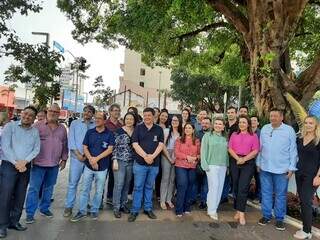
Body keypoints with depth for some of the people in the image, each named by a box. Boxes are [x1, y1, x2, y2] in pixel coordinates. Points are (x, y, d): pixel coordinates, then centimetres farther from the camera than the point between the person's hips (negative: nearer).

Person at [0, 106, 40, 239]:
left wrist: (24, 161, -13)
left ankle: (14, 221, 24)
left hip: (25, 167, 4)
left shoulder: (35, 131, 7)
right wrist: (16, 163, -15)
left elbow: (36, 149, 1)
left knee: (20, 196, 10)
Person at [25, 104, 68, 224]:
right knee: (34, 188, 1)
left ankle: (44, 208, 29)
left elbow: (65, 145, 13)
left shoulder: (62, 128, 9)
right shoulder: (38, 125, -2)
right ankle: (30, 213, 12)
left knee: (49, 188, 14)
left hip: (54, 164, 4)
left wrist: (64, 159, 10)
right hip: (38, 163, -3)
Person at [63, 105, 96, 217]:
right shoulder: (75, 123, 7)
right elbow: (71, 140, 1)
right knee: (73, 183, 1)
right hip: (77, 157, 0)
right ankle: (68, 206, 13)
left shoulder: (96, 125, 3)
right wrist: (78, 154, -7)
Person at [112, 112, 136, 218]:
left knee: (127, 184, 12)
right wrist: (114, 160, -12)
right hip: (120, 160, -4)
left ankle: (123, 204, 27)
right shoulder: (119, 131, -6)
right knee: (119, 184, -3)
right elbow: (114, 146, -7)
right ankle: (116, 207, 11)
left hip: (131, 162, 4)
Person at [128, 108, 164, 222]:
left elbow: (161, 145, 0)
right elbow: (135, 144, -5)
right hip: (140, 162, -2)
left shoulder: (159, 129, 6)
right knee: (138, 187, 4)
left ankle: (148, 209, 26)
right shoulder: (138, 128, 1)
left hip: (154, 163, 2)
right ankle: (135, 211, 15)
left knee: (149, 187, 14)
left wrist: (152, 156, -14)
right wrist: (145, 156, -15)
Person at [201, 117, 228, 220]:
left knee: (220, 188, 6)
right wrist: (205, 165, -10)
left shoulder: (225, 138, 12)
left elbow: (227, 152, 13)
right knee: (214, 186, -8)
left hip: (223, 166, 5)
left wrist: (227, 165, 8)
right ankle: (211, 210, 4)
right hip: (212, 165, -4)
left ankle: (213, 208, 20)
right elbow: (203, 151, -4)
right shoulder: (207, 136, 0)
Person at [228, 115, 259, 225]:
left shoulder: (254, 136, 5)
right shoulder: (234, 135, 12)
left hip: (248, 163, -3)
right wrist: (237, 158, -11)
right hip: (235, 162, 3)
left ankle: (241, 213, -3)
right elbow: (230, 148, 4)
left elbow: (255, 151, -3)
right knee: (235, 187, 7)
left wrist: (244, 159, -15)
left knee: (243, 188, -9)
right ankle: (238, 210, 19)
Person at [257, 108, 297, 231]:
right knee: (266, 193, 12)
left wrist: (291, 168, -6)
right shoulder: (264, 129, 4)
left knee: (280, 195, 9)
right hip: (265, 168, 3)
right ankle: (266, 215, 26)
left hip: (281, 169, -3)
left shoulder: (289, 130, -5)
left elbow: (293, 150, -3)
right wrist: (258, 163, 9)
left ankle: (279, 218, 23)